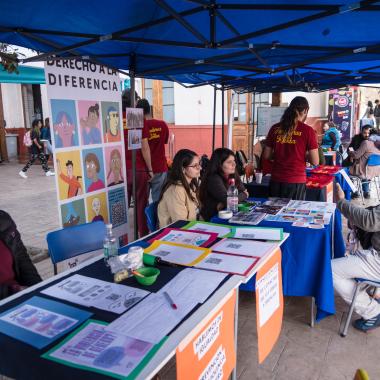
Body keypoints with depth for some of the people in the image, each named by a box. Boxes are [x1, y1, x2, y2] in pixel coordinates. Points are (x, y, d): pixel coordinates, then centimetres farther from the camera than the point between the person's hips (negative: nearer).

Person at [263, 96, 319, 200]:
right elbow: (315, 162, -7)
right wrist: (304, 154, 10)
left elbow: (266, 156, 6)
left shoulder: (275, 128, 0)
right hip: (296, 182, -3)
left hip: (276, 180, 3)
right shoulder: (308, 130, -8)